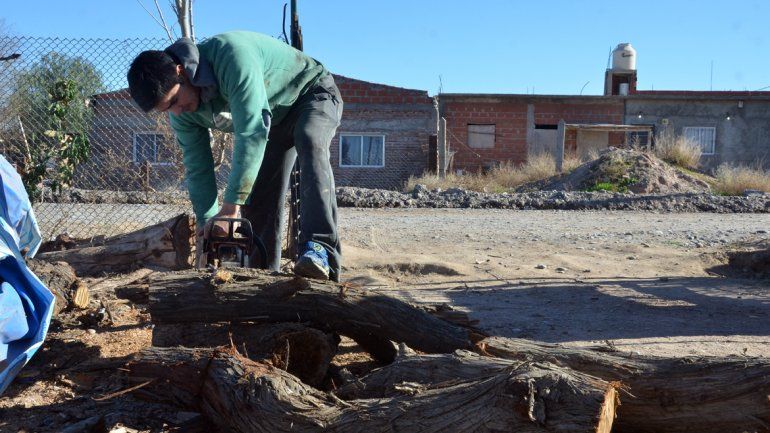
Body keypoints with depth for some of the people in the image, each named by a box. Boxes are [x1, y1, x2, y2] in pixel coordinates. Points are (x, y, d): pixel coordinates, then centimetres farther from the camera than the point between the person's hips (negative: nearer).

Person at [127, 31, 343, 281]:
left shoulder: (230, 54, -39)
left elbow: (252, 131, -45)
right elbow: (197, 167, -7)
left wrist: (231, 206, -45)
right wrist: (207, 221, -17)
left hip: (313, 92, -7)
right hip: (272, 120, 8)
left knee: (309, 142, -37)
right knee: (259, 198, -2)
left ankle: (320, 250, -47)